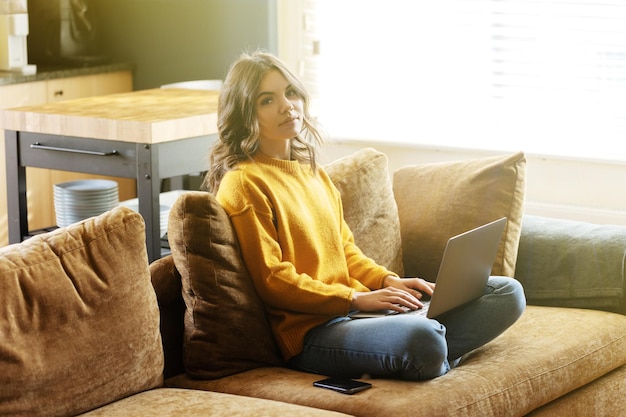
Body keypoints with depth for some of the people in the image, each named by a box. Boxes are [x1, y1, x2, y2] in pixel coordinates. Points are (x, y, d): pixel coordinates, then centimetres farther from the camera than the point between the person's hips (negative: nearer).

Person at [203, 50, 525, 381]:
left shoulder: (313, 173, 21)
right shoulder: (243, 185, -7)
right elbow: (272, 281, -12)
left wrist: (388, 280, 4)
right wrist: (356, 299, -15)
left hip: (356, 307, 9)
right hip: (309, 332, -9)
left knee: (508, 293, -1)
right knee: (421, 337, -38)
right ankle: (427, 362, -6)